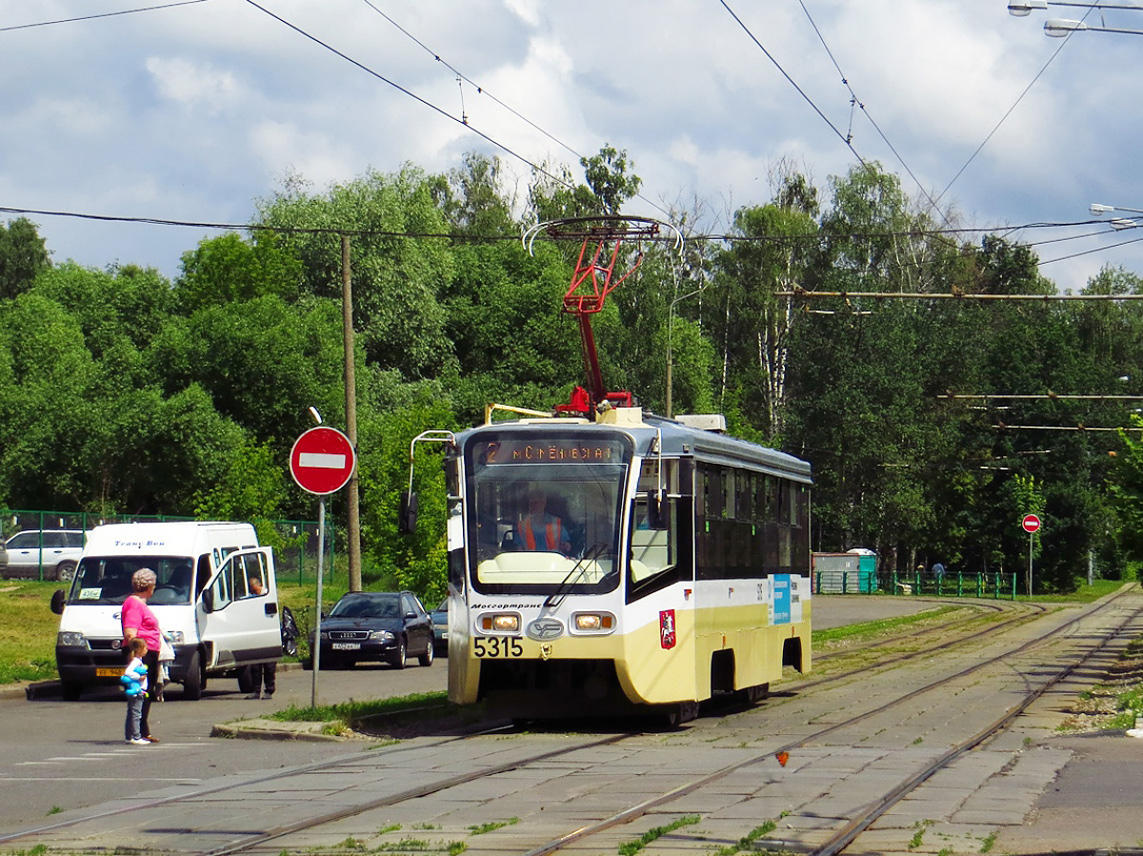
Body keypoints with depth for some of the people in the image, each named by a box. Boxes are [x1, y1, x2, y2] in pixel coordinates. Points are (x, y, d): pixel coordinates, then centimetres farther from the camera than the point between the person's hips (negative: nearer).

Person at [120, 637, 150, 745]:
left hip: (139, 692, 11)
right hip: (136, 692, -11)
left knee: (131, 715, 13)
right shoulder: (135, 661, -15)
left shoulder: (138, 661, 17)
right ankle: (136, 737, -14)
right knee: (136, 714, -11)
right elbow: (127, 672, -27)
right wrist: (139, 677, -22)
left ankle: (128, 736, 18)